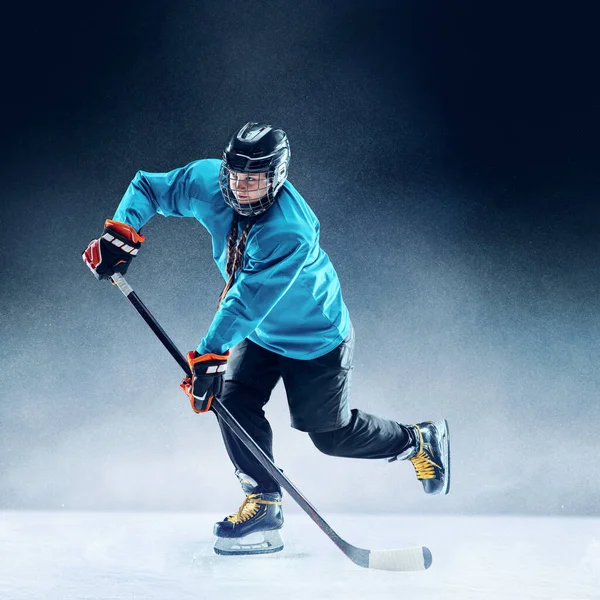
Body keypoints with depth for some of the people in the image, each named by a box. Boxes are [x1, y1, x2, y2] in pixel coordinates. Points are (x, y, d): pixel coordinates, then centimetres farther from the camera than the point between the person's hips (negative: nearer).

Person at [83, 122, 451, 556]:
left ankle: (421, 442, 28)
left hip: (314, 336, -6)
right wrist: (121, 233, -20)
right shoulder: (207, 182, -18)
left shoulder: (291, 232, -38)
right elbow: (148, 188, -4)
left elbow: (248, 303, -41)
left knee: (330, 434, 5)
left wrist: (209, 355, -44)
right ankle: (264, 504, -2)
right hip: (258, 330, 7)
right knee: (234, 401, -12)